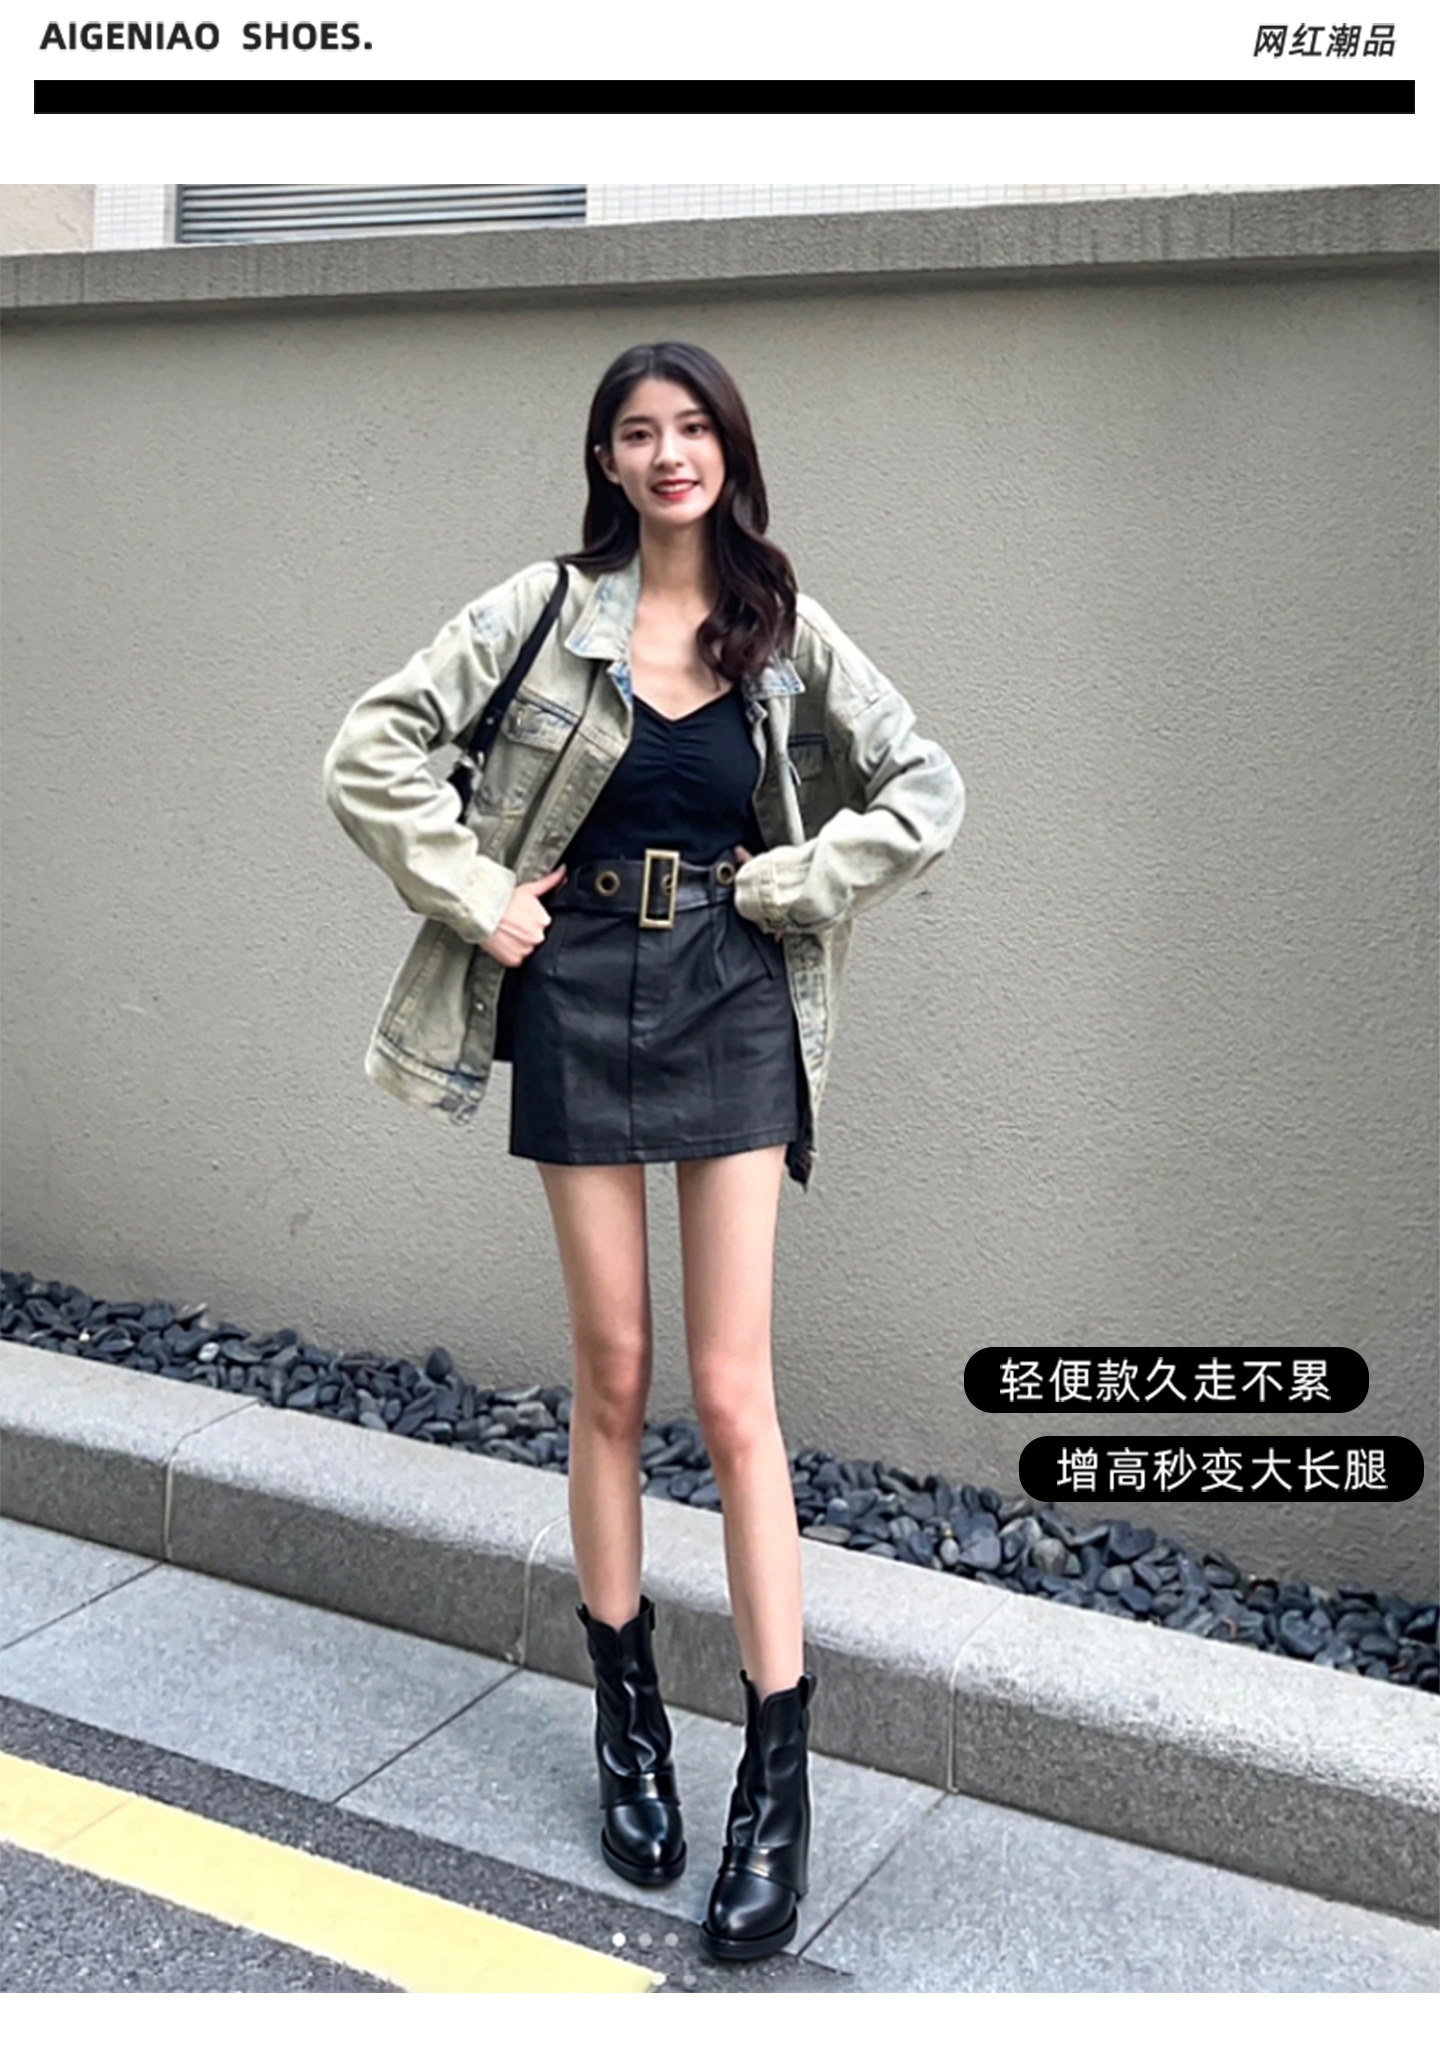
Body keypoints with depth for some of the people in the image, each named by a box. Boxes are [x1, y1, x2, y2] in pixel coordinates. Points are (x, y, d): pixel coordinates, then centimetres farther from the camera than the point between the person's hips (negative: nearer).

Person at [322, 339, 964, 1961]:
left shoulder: (785, 631, 3)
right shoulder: (547, 609, 0)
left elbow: (925, 792, 3)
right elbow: (370, 752, -3)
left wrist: (786, 886, -4)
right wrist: (481, 902, -7)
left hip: (732, 1002, 0)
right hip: (581, 996, 0)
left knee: (733, 1393, -2)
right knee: (611, 1381, 8)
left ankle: (779, 1778, 6)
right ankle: (628, 1718, 26)